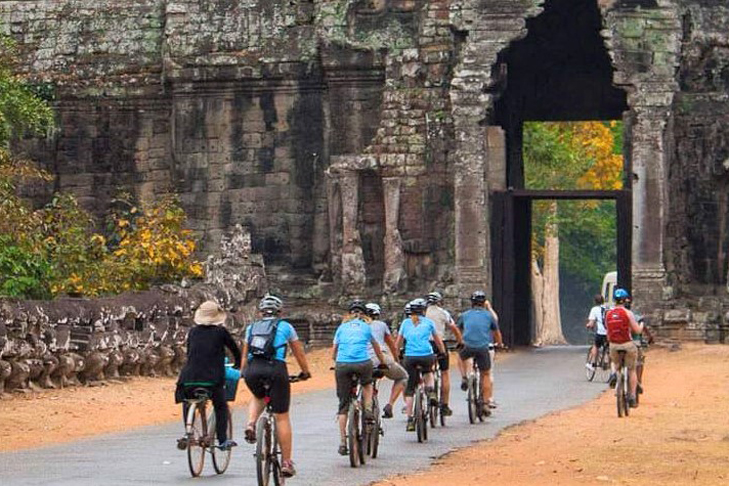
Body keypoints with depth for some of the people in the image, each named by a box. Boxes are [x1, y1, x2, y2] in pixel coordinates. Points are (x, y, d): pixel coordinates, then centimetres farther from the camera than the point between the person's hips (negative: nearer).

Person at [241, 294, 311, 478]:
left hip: (252, 370, 3)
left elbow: (245, 354, 30)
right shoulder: (286, 327, 16)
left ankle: (251, 425, 6)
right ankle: (286, 462, 5)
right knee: (282, 417, 5)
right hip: (276, 369, -3)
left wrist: (243, 373, 45)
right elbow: (299, 353, 23)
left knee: (258, 397, 35)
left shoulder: (252, 328, 23)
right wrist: (305, 372, 37)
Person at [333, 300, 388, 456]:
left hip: (342, 365, 1)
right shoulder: (366, 327, 19)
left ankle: (342, 442, 3)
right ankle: (368, 410, 10)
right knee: (367, 385, 34)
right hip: (362, 362, -1)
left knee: (343, 405, 7)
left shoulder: (342, 327, 20)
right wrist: (383, 363, 48)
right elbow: (377, 348, 33)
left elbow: (333, 351, 23)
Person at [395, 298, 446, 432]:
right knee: (428, 372, 34)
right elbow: (438, 341, 22)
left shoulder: (406, 323, 15)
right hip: (426, 356, 0)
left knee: (409, 390, 7)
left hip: (410, 357, 0)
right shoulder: (428, 322, 13)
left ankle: (409, 420, 1)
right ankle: (430, 391, 7)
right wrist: (443, 353, 35)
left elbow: (398, 342, 18)